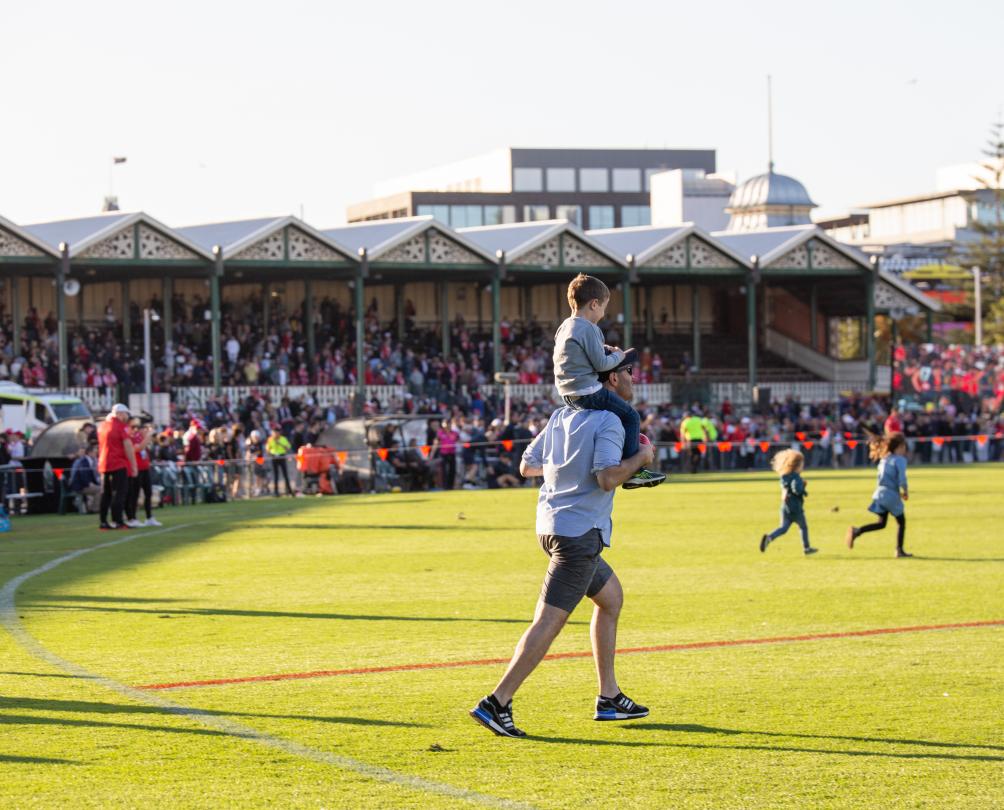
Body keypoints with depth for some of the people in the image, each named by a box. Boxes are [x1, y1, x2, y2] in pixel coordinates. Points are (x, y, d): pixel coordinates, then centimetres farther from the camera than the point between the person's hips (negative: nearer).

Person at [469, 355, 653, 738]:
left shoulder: (562, 416, 11)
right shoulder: (608, 422, -13)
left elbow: (527, 465, 15)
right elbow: (608, 477, -24)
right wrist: (641, 457, -8)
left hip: (551, 523, 10)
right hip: (580, 531, -10)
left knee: (611, 596, 22)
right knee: (549, 621, -10)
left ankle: (609, 698, 25)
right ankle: (496, 703, -14)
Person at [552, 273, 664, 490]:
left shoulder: (565, 326, 13)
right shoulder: (589, 329, -16)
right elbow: (600, 364, -17)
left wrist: (605, 349, 17)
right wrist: (618, 357, 1)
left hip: (568, 394, 10)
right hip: (588, 393, -10)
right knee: (631, 417, -1)